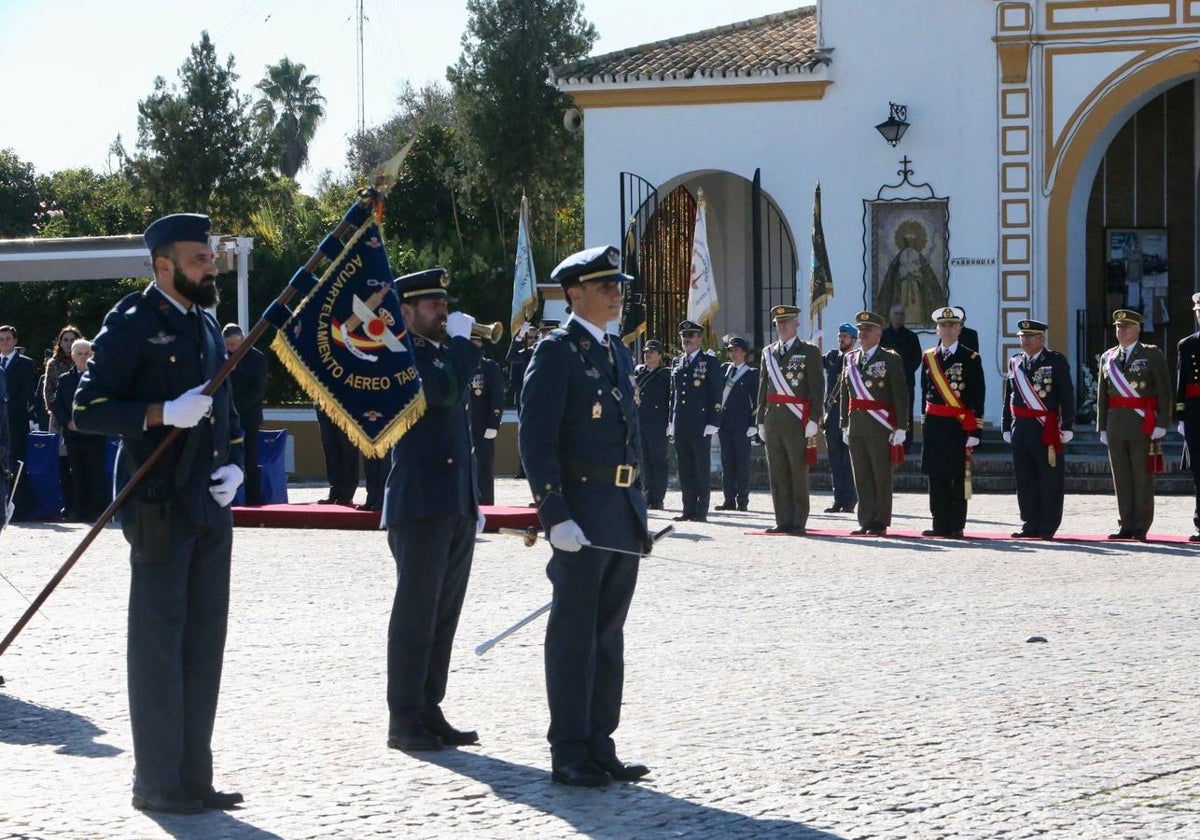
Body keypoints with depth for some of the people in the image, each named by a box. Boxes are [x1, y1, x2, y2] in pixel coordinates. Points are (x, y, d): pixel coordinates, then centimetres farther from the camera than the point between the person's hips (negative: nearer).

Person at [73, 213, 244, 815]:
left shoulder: (207, 327, 16)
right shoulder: (131, 325, -7)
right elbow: (86, 410, -12)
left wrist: (234, 467, 6)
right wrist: (164, 413, -23)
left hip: (210, 509, 8)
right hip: (160, 508, -8)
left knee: (205, 640, 10)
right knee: (160, 638, -3)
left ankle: (194, 776, 17)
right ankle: (156, 781, 5)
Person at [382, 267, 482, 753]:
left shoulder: (444, 352, 20)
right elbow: (445, 389, -26)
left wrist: (473, 503, 22)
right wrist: (461, 340, -11)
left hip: (457, 507, 9)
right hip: (421, 507, -9)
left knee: (443, 617, 10)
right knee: (416, 616, -5)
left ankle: (429, 711, 15)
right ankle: (404, 720, -1)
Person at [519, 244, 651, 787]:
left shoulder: (617, 353, 17)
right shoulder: (556, 351, -8)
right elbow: (537, 440, -15)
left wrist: (637, 509, 18)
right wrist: (556, 516, -21)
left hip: (623, 512, 8)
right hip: (581, 512, -8)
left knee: (608, 635, 11)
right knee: (574, 635, -3)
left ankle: (599, 747, 18)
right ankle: (569, 755, 2)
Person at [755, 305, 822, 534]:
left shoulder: (809, 352, 1)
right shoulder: (768, 352, 16)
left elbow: (817, 387, -4)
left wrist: (813, 420, -12)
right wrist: (761, 420, 12)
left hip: (797, 421, -5)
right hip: (773, 419, 5)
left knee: (798, 472, -2)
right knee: (777, 473, 5)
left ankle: (799, 522, 1)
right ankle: (783, 521, 9)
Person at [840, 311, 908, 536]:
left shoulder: (890, 359, -2)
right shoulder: (850, 359, 14)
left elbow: (901, 395, -5)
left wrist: (900, 428, -11)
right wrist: (845, 425, 13)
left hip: (880, 428, -5)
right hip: (856, 425, 5)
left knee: (882, 477, 0)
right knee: (861, 477, 6)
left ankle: (880, 523, 5)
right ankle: (865, 521, 12)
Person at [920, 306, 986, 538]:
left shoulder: (971, 358, -1)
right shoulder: (928, 357, 12)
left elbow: (977, 397, -4)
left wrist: (974, 431, -10)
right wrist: (925, 422, 13)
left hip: (960, 425, -4)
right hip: (934, 424, 4)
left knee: (958, 476, -2)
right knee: (936, 476, 4)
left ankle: (957, 526, 2)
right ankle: (940, 525, 10)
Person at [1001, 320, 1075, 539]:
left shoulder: (1056, 361, -1)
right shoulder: (1015, 362, 14)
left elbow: (1067, 396, -3)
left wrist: (1067, 426, -8)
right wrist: (1006, 426, 15)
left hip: (1047, 429, -5)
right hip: (1021, 429, 5)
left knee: (1050, 479, -1)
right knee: (1025, 480, 7)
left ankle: (1048, 527, 3)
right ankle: (1030, 524, 14)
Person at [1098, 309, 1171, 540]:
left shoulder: (1152, 355, 0)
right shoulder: (1107, 358, 13)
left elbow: (1164, 391, -4)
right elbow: (1102, 395, 15)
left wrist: (1162, 424, -11)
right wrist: (1102, 426, 10)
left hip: (1143, 424, -4)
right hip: (1116, 423, 4)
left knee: (1142, 475, -3)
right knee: (1121, 477, 5)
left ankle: (1141, 526, 1)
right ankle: (1127, 525, 10)